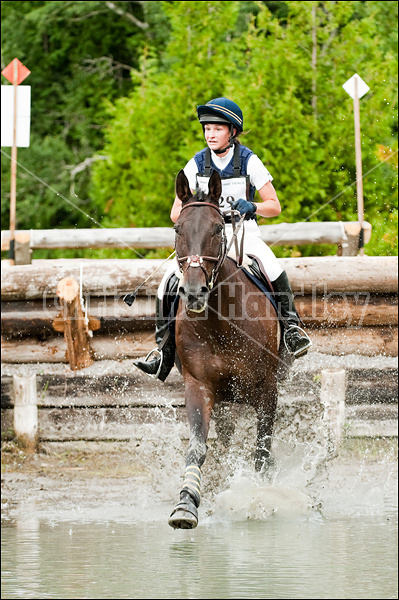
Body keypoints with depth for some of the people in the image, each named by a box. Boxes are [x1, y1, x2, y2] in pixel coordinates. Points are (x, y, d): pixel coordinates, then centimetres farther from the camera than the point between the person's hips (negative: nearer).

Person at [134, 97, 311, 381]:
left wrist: (251, 206, -22)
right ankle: (164, 348, -11)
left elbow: (275, 206, -2)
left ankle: (291, 326, -19)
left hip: (244, 236, -2)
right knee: (170, 280, -19)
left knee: (274, 271, -33)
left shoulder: (249, 161, -3)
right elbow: (176, 213, 6)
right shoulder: (196, 165, 2)